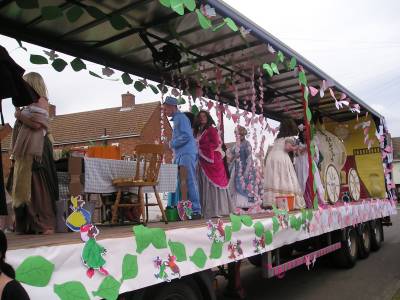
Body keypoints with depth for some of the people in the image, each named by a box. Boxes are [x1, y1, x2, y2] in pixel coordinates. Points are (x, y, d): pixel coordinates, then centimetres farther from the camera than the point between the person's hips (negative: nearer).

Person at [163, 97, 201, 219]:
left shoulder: (181, 118, -7)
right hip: (179, 155, 10)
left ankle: (196, 211, -6)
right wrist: (171, 145, 14)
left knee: (190, 182, -9)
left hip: (187, 155, -10)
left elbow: (186, 136, -18)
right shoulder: (176, 119, 22)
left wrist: (171, 144, -12)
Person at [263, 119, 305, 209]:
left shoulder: (278, 137, 25)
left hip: (271, 156, 6)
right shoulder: (290, 137, 5)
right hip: (282, 158, -6)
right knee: (285, 180, -6)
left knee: (274, 180, 1)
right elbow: (288, 147, -10)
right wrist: (295, 148, 8)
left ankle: (272, 202, -6)